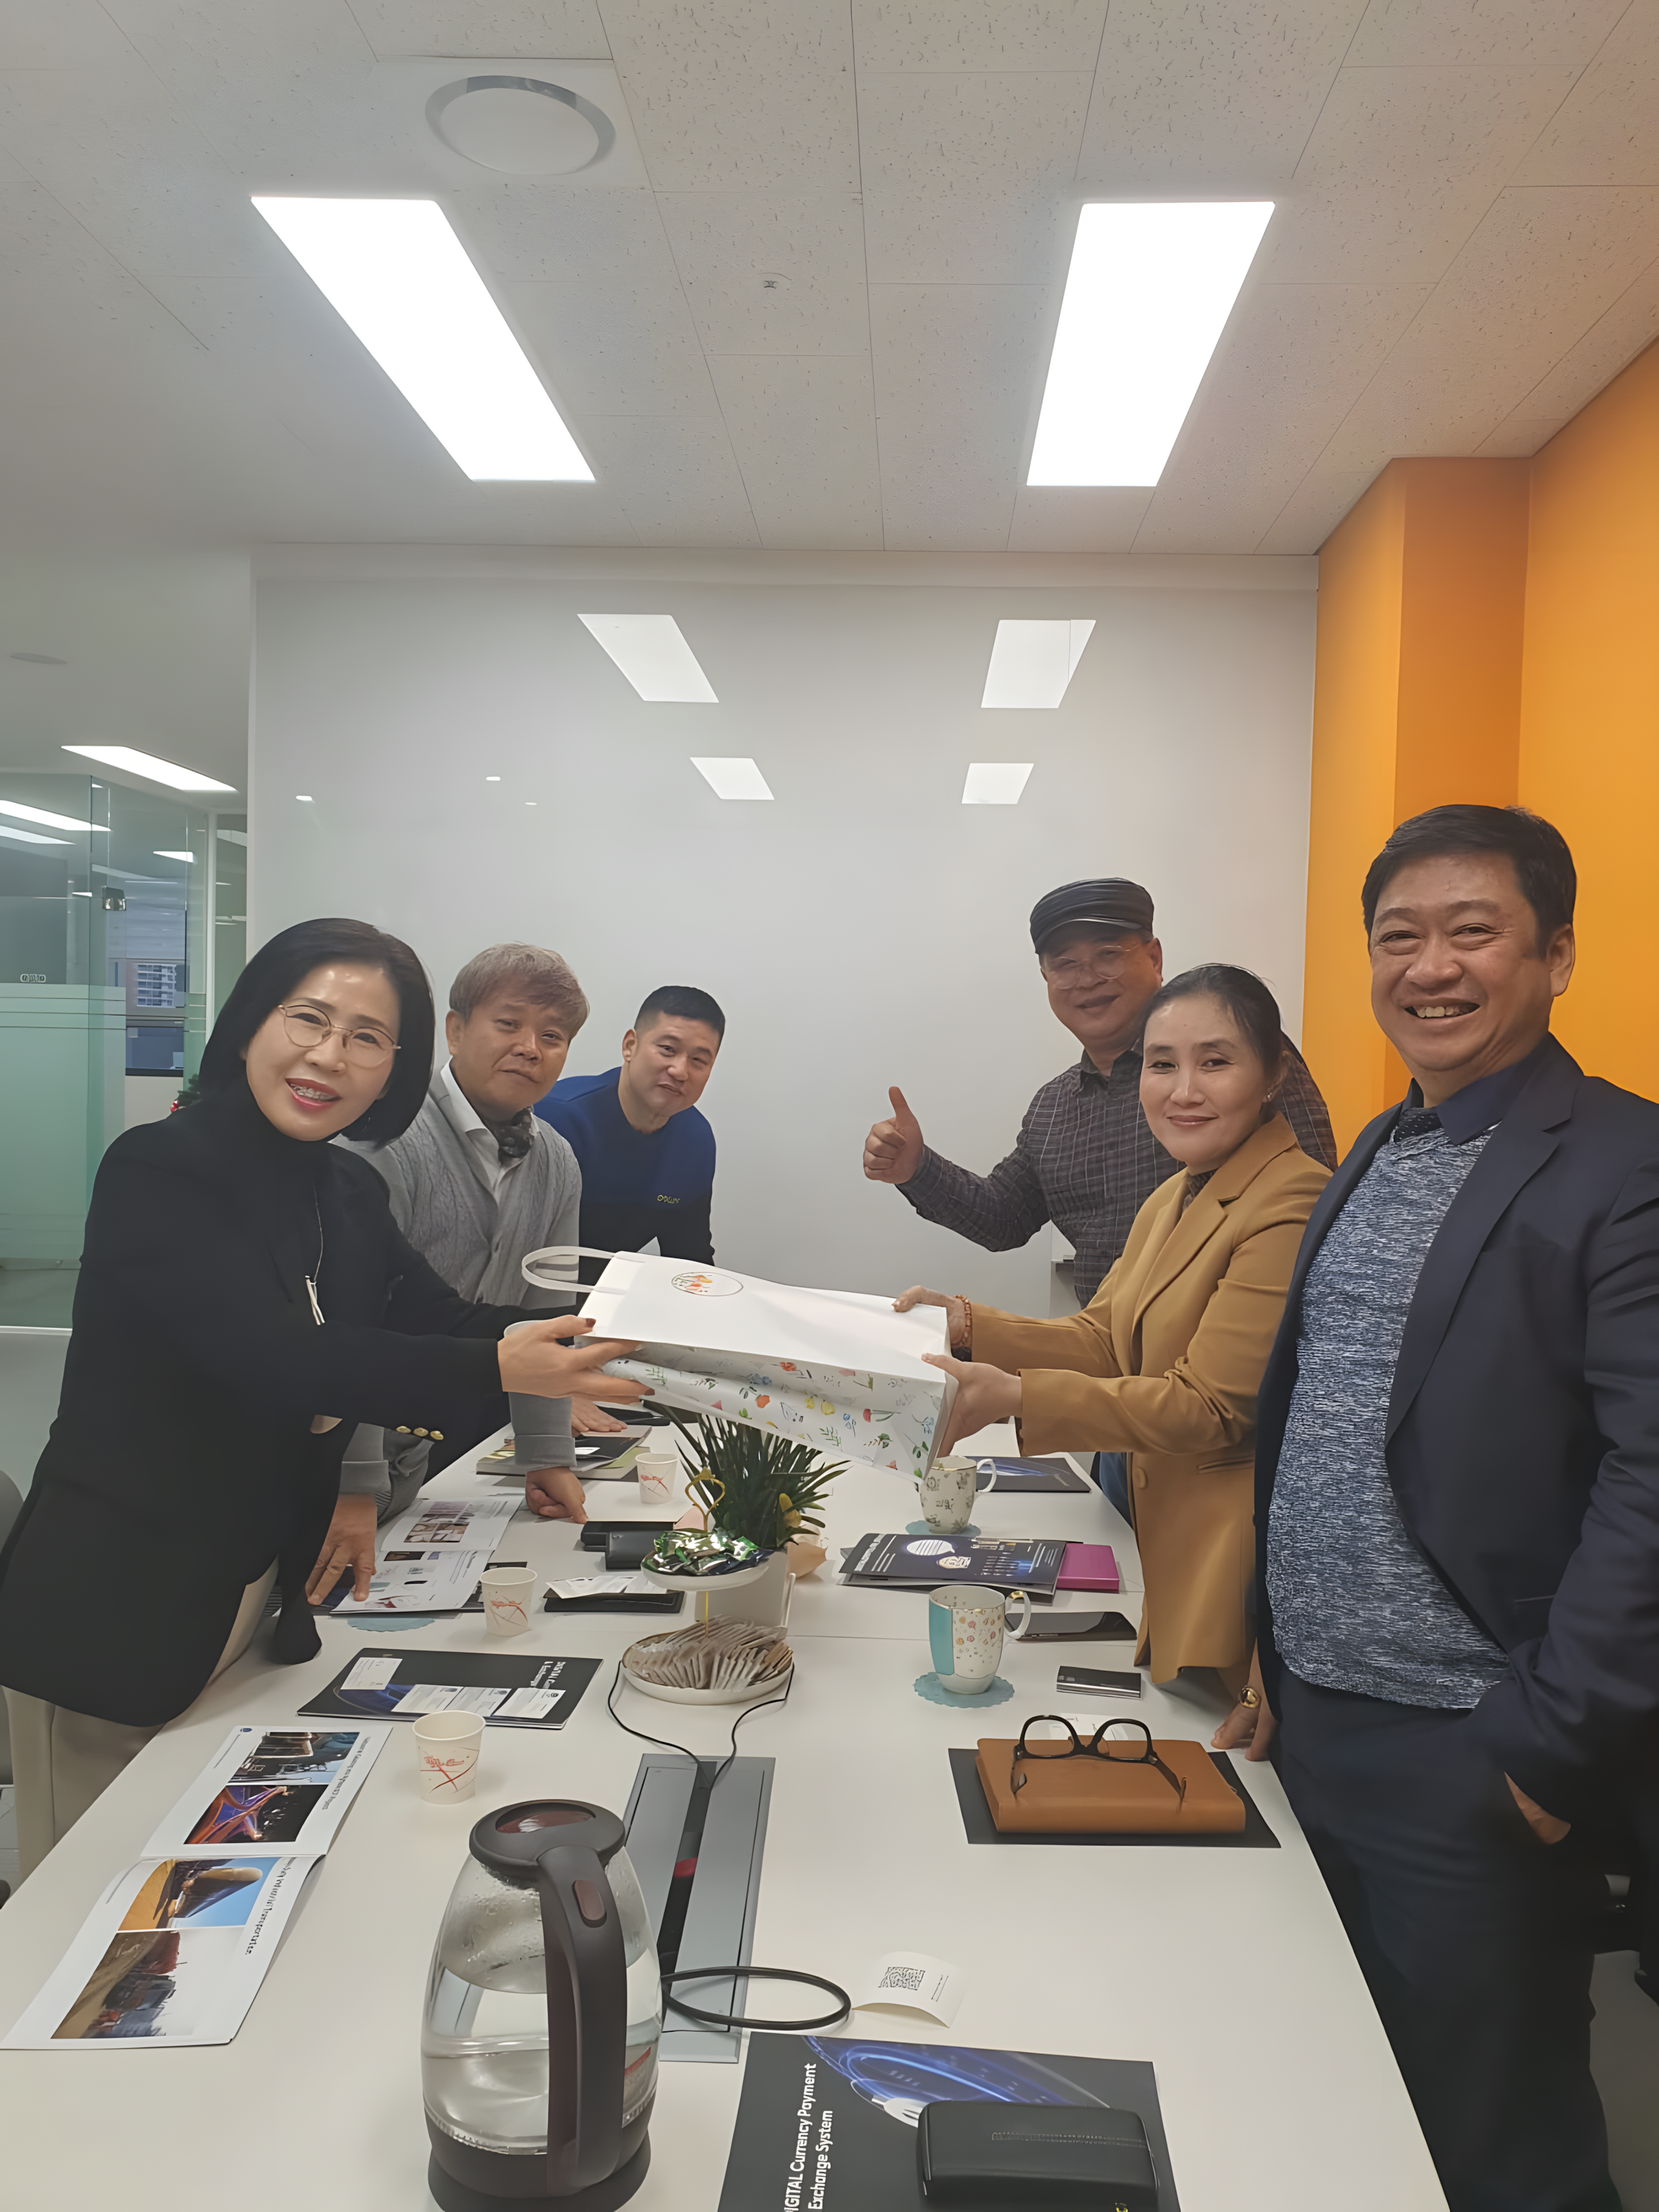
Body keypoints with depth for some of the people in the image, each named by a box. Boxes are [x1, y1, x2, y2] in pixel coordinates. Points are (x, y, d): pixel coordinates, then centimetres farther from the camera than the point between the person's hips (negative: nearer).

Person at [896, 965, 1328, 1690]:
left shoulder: (1294, 1208, -22)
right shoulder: (1175, 1197, 11)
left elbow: (1212, 1408, -23)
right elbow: (1103, 1341, 7)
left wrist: (1017, 1397, -28)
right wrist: (963, 1323, -5)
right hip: (1162, 1538, 9)